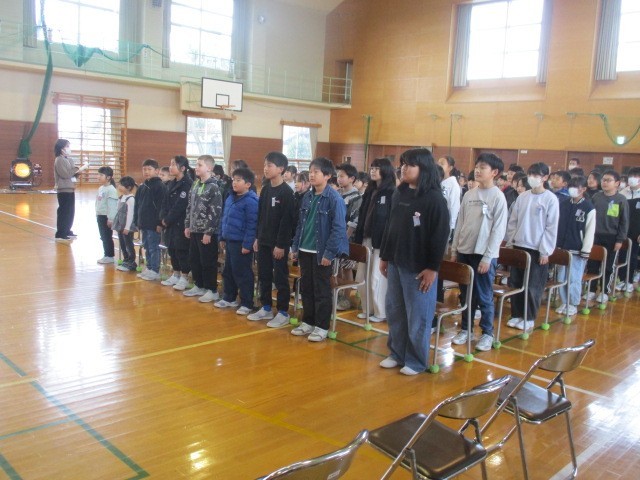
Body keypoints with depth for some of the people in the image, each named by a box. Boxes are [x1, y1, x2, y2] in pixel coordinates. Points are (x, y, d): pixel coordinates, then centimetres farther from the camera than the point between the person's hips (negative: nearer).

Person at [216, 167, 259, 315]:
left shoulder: (251, 201, -17)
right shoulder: (230, 198, 11)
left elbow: (252, 225, -19)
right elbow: (224, 219, 20)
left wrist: (247, 244, -20)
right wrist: (222, 237, 18)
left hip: (241, 243, -9)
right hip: (229, 241, 9)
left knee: (242, 274, 0)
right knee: (228, 271, 18)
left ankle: (247, 304, 11)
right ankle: (229, 298, 33)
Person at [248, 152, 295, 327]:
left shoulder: (286, 192, -12)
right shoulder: (265, 189, 11)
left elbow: (286, 220, -15)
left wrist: (281, 244, -17)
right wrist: (257, 237, 11)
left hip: (279, 243, -7)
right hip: (264, 241, 7)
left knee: (280, 278, 1)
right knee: (263, 276, 13)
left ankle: (283, 312, 10)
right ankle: (266, 308, 26)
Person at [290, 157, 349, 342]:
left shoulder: (334, 198, -13)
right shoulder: (307, 197, 7)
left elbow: (339, 228, -15)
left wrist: (329, 253, -18)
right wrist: (295, 247, 10)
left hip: (322, 252, -6)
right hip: (305, 250, 6)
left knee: (321, 290, 4)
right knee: (305, 287, 14)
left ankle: (322, 327, 16)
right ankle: (308, 322, 28)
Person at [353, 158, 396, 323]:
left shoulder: (392, 193, -8)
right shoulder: (369, 191, 14)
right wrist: (357, 238, 9)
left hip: (381, 241, -7)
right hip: (366, 239, 7)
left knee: (377, 277, 0)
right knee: (361, 276, 10)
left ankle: (380, 313, 13)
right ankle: (367, 309, 24)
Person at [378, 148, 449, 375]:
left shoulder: (434, 198, -11)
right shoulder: (399, 194, 9)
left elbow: (440, 235, -13)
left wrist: (433, 267, -15)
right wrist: (384, 256, 14)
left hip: (419, 267, -7)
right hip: (395, 263, 7)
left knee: (418, 315, 4)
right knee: (394, 311, 14)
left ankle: (416, 360, 18)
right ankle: (397, 353, 29)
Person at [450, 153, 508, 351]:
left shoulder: (498, 197, -8)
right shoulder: (469, 195, 8)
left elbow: (498, 230, -11)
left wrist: (487, 257, -14)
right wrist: (454, 250, 9)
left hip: (484, 254, -5)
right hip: (464, 251, 5)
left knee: (484, 296, 2)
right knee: (466, 294, 12)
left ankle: (487, 333, 16)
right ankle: (465, 328, 24)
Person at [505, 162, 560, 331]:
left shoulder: (551, 199, -7)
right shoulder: (522, 197, 6)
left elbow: (552, 227, -8)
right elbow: (512, 221, 11)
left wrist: (545, 251, -10)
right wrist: (510, 242, 6)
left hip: (537, 249, -4)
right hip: (519, 246, 5)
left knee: (533, 286, 3)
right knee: (515, 283, 8)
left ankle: (529, 318, 16)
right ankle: (517, 315, 22)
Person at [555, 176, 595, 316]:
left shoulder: (589, 207, -6)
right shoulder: (563, 204, 6)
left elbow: (590, 230, -7)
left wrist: (586, 250, -9)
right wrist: (555, 244, 6)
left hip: (577, 250, -4)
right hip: (562, 248, 4)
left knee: (574, 278, 2)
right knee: (561, 277, 9)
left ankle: (573, 304, 17)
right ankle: (564, 303, 23)